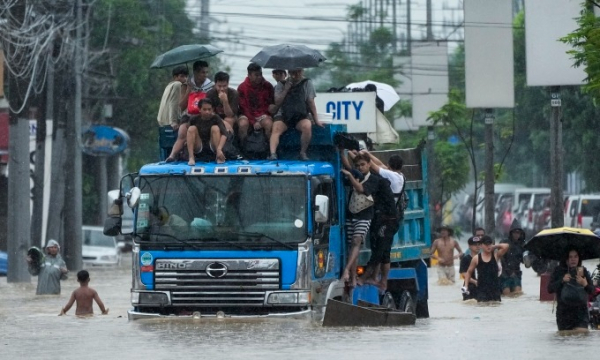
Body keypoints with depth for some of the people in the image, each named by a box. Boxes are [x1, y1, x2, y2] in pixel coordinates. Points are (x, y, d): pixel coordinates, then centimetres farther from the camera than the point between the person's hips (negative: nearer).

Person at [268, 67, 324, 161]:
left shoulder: (306, 83, 6)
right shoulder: (281, 85, 9)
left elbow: (311, 103, 5)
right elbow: (277, 104, 1)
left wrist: (316, 120, -1)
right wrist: (286, 89, -8)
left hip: (302, 116, -1)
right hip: (285, 117, 1)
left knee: (307, 126, -34)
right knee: (276, 127, -29)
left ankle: (303, 153, -19)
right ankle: (273, 154, -41)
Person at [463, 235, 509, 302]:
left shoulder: (496, 255, 2)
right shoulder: (476, 258, 2)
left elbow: (506, 246, -11)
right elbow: (469, 272, 12)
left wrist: (495, 247, 0)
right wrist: (466, 285, 3)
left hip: (494, 287, 1)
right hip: (482, 288, -1)